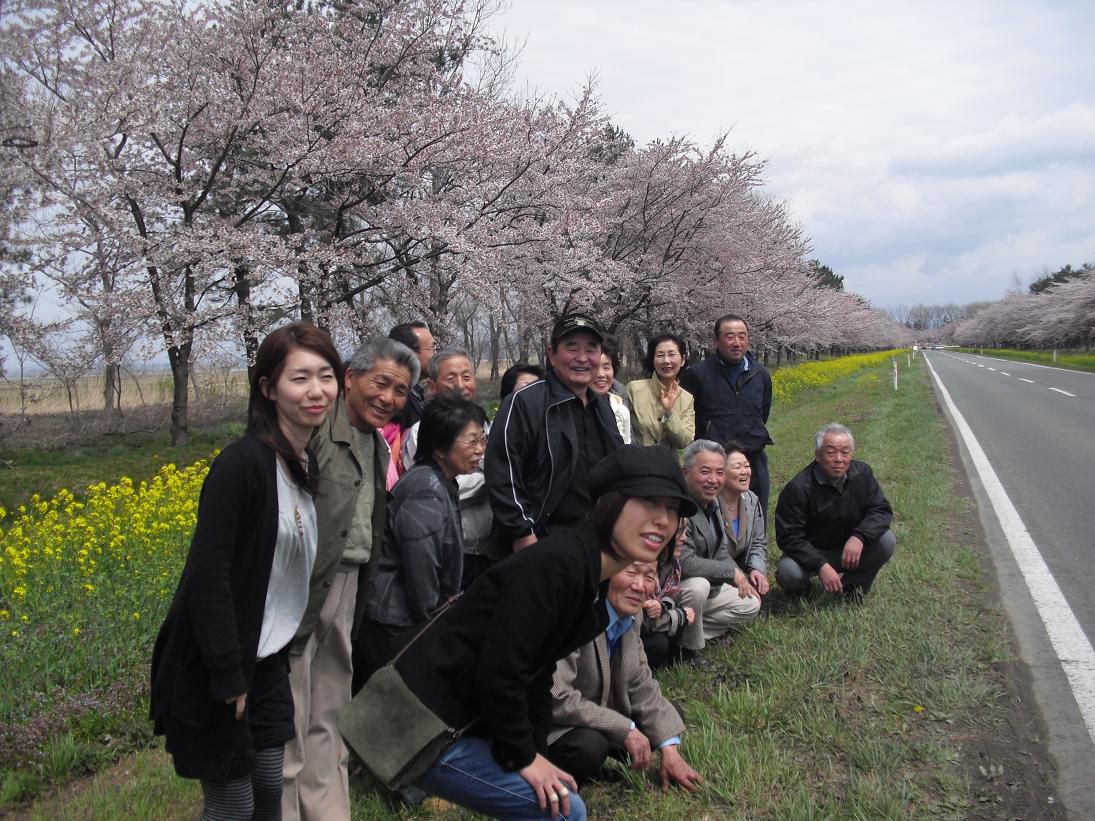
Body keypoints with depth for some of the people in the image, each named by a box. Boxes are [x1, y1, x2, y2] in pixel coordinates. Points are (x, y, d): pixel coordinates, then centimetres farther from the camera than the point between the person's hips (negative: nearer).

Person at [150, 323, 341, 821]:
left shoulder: (322, 463, 3)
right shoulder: (243, 463, -22)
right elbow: (207, 575, -23)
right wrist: (228, 676, -20)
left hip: (271, 662, 7)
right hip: (217, 668, -7)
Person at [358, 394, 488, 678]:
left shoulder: (441, 485, 11)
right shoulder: (425, 492, -22)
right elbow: (420, 567, -21)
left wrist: (447, 600, 13)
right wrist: (434, 620, -10)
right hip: (396, 625, -9)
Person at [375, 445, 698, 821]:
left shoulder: (593, 582, 7)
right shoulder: (557, 564, -24)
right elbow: (498, 672, -24)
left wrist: (536, 755, 9)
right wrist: (522, 757, -11)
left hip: (461, 718, 10)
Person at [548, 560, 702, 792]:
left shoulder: (630, 611, -4)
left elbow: (640, 684, 5)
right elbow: (556, 699, -33)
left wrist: (669, 749, -3)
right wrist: (626, 729, -24)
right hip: (548, 725, -8)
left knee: (670, 714, 6)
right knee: (589, 746, -35)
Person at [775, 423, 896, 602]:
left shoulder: (862, 473, -9)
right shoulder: (798, 488, -23)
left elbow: (881, 510, -10)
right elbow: (789, 536, -23)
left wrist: (859, 536, -30)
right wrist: (821, 565, -34)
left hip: (851, 547, 3)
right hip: (810, 553, -3)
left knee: (886, 540, -22)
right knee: (788, 573, -33)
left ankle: (854, 583, 4)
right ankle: (800, 589, 7)